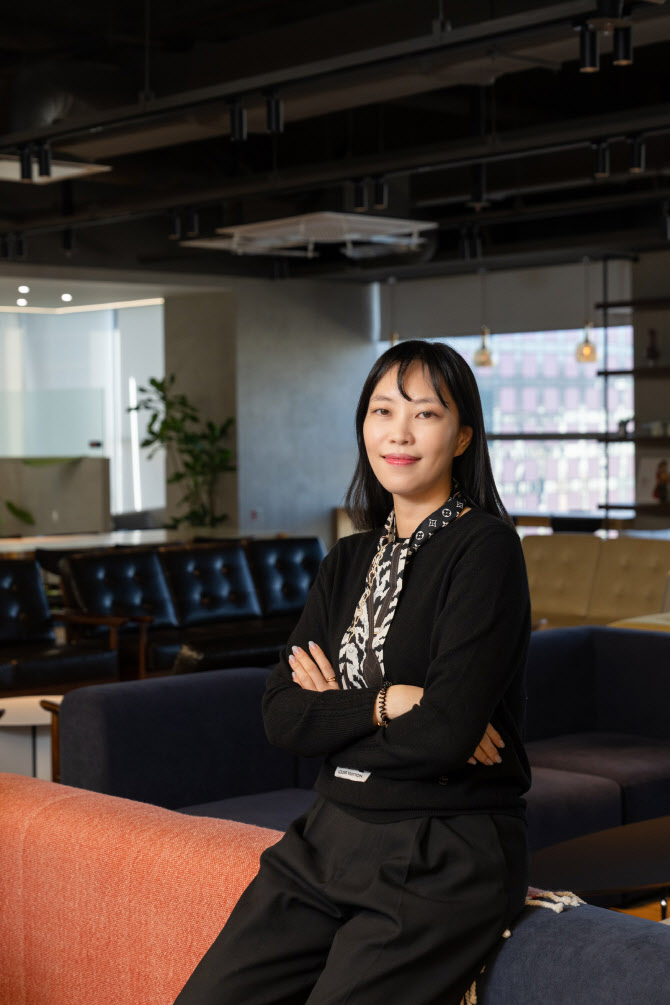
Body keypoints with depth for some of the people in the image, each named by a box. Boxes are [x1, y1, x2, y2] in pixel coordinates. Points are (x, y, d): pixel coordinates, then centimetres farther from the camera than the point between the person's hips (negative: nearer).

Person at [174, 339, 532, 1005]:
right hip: (329, 841, 6)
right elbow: (281, 719, 2)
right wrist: (389, 702, -12)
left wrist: (336, 713, -5)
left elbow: (447, 733, -19)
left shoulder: (484, 548, -10)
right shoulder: (349, 561, 11)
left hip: (444, 863, -6)